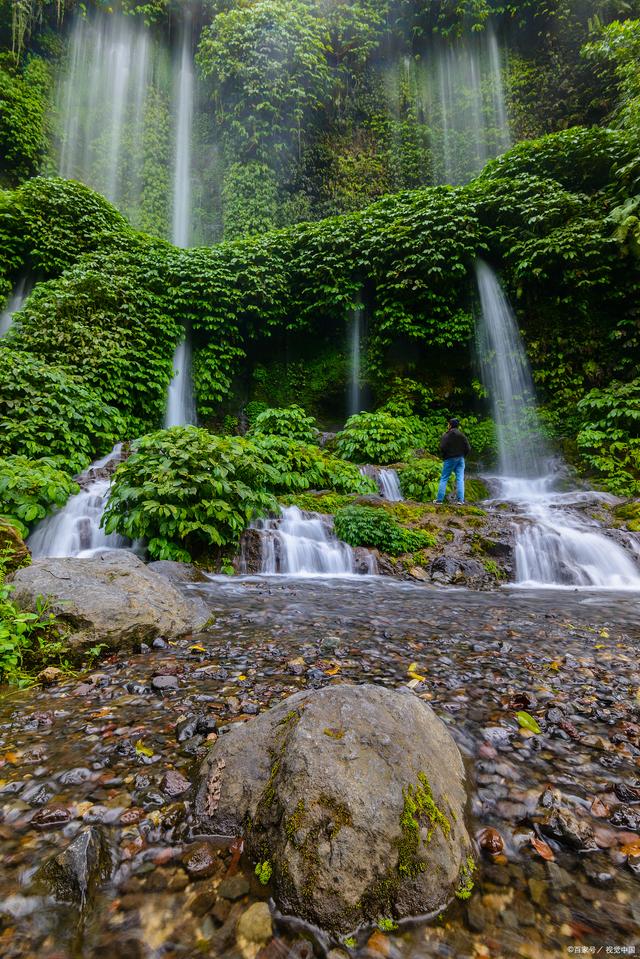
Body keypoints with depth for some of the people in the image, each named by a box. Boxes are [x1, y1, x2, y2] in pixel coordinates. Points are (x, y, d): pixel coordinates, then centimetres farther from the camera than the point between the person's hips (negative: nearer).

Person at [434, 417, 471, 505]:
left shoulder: (447, 435, -10)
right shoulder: (462, 435, 3)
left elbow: (442, 448, -16)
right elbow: (468, 448, 1)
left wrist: (444, 456, 2)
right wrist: (462, 455, 14)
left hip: (450, 459, -4)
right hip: (460, 459, 4)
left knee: (444, 479, 3)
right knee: (460, 479, 4)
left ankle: (439, 499, 1)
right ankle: (460, 500, 0)